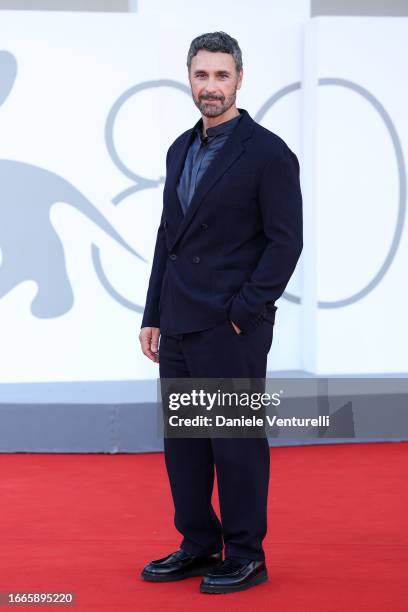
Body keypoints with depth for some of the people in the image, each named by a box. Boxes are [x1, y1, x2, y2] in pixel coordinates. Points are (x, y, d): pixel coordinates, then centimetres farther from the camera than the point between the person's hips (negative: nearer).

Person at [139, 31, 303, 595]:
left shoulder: (268, 153, -9)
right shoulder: (181, 150, 13)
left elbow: (286, 241, -12)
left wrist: (243, 314, -15)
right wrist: (153, 315, 13)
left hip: (232, 327, -7)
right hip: (179, 325, 7)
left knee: (237, 441, 1)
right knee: (182, 440, 11)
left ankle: (245, 556, 12)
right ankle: (199, 546, 24)